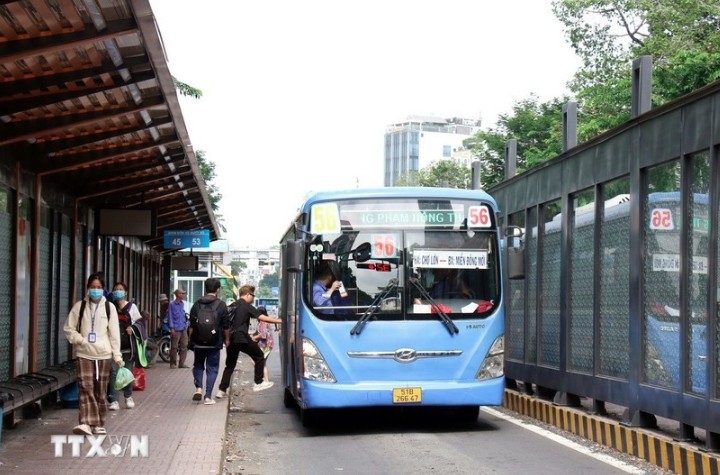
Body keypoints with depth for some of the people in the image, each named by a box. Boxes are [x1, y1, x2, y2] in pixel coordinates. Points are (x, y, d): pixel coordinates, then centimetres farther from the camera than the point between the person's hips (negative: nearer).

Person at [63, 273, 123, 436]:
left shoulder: (109, 307, 3)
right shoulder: (80, 306, 3)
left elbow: (114, 332, 3)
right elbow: (68, 328, 5)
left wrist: (117, 355, 0)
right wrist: (80, 340, -10)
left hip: (104, 354, 1)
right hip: (83, 354, -1)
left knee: (101, 391, 7)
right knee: (85, 387, -13)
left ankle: (99, 424, 18)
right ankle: (86, 423, -20)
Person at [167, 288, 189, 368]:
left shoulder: (182, 304, 14)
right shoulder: (172, 304, -5)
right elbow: (170, 316, -7)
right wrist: (172, 328, -12)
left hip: (183, 329, 7)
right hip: (176, 329, -7)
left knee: (184, 346, 4)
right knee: (174, 347, -2)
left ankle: (181, 363, 9)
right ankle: (173, 364, 6)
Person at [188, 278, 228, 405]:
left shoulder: (197, 304, 1)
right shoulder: (221, 305, -5)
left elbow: (191, 325, 4)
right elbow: (225, 326, -2)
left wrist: (190, 339, 14)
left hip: (198, 342, 2)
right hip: (214, 343, -2)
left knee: (198, 365, 20)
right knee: (212, 368, 6)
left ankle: (198, 388, 1)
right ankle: (208, 396, 1)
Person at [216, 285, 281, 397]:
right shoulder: (247, 306, -6)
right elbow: (262, 318, -12)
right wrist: (279, 320, -8)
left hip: (231, 340, 7)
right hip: (242, 338, -7)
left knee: (230, 365, 13)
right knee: (259, 356, 11)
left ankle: (222, 390, 7)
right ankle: (258, 383, 11)